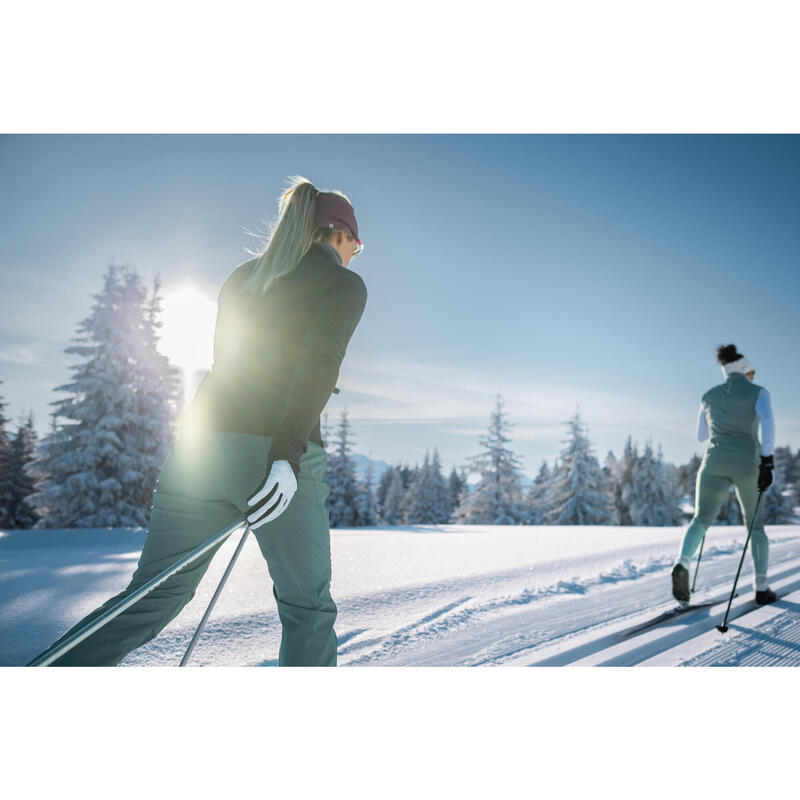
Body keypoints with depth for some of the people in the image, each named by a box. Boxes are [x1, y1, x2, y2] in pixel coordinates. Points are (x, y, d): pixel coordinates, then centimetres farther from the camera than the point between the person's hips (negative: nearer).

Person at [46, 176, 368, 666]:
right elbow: (318, 361, -14)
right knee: (307, 607, 12)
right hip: (278, 455, -5)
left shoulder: (242, 277, 21)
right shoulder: (345, 283, 4)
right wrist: (288, 452, -24)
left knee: (154, 597, 14)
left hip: (201, 442, 6)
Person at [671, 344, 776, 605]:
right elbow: (767, 423, -13)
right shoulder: (758, 392, 6)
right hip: (748, 464, -1)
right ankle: (762, 588, 14)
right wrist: (768, 462, -15)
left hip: (714, 463, 1)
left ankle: (682, 563, -31)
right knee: (756, 526, 16)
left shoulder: (709, 396, 15)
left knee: (700, 520, -1)